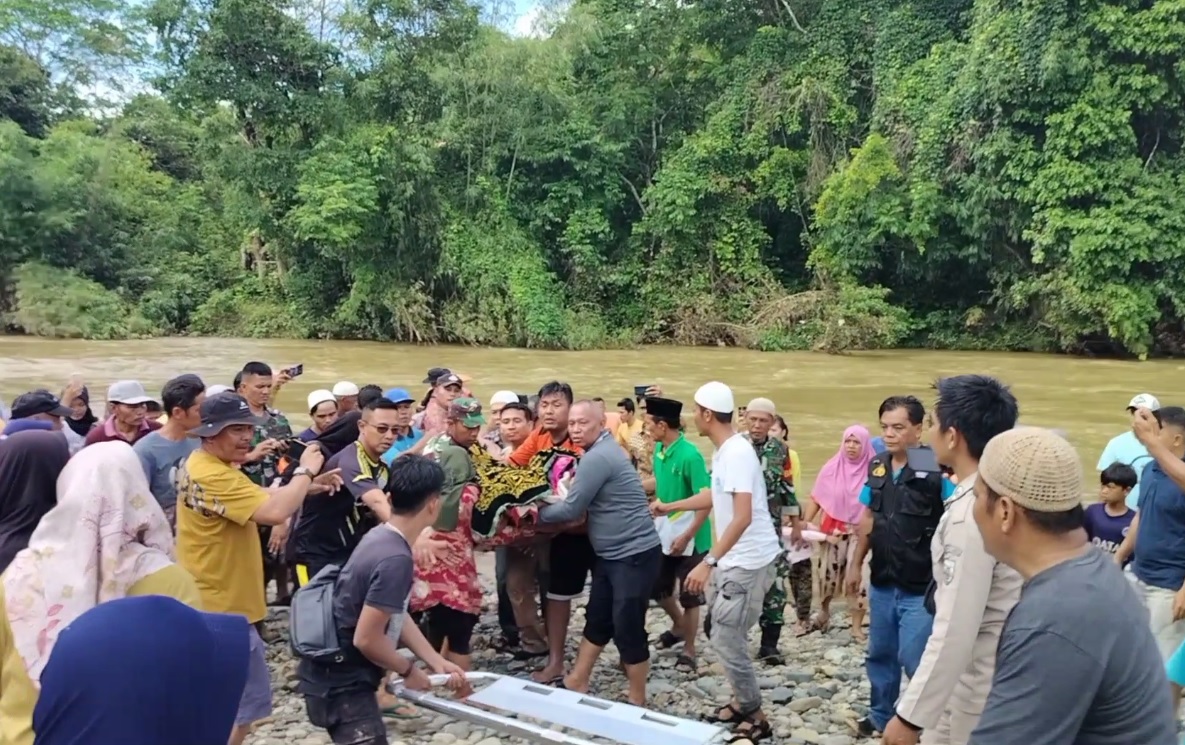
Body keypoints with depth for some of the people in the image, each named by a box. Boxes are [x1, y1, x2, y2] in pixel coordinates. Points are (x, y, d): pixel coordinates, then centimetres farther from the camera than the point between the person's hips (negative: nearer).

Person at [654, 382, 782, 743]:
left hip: (748, 561, -10)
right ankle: (742, 702, 32)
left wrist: (708, 562, -30)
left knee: (726, 640, -4)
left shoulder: (737, 453, -22)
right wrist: (669, 507, 36)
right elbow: (715, 496, 27)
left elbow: (743, 517, -29)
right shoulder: (724, 451, 9)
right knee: (720, 632, 18)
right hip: (734, 560, 10)